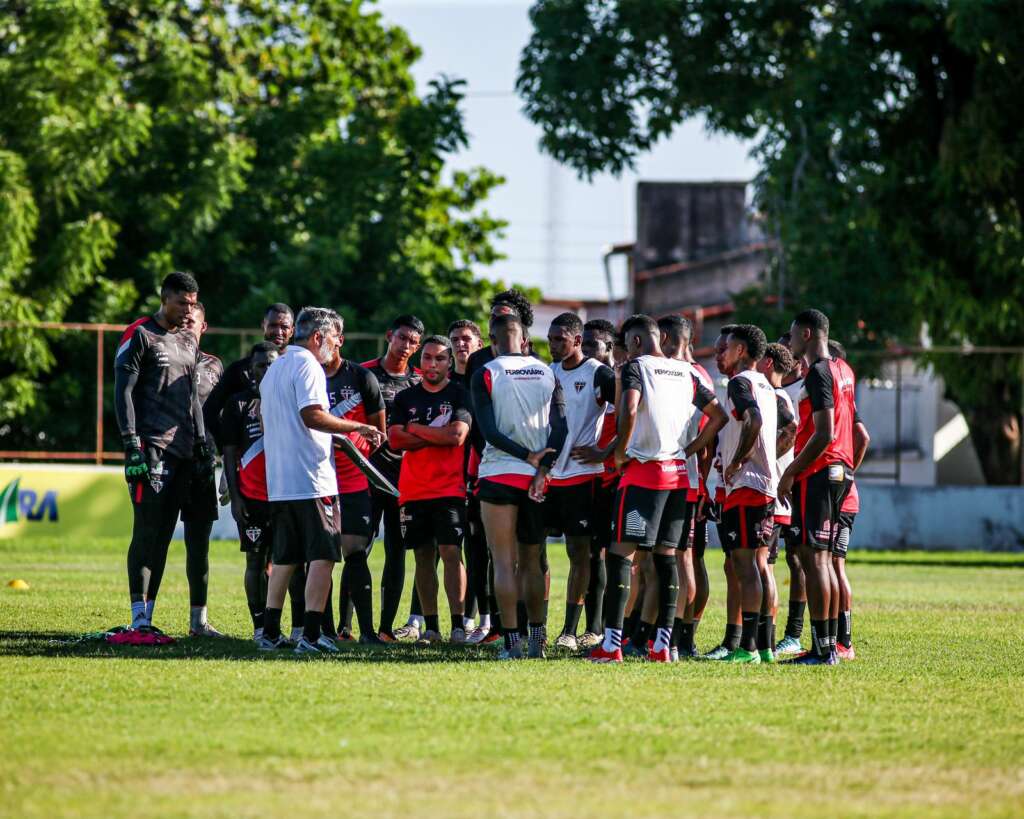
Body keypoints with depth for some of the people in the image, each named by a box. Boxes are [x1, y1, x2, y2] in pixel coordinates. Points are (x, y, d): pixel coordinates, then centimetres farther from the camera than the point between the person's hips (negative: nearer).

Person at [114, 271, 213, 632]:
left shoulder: (189, 342, 18)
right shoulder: (139, 336, -4)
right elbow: (123, 392, -8)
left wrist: (202, 446, 19)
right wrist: (132, 445, -16)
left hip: (182, 452, 7)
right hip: (151, 448, -7)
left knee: (163, 536, 5)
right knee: (146, 532, -10)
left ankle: (148, 616, 7)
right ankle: (139, 617, -10)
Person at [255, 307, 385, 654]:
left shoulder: (273, 369, 20)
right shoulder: (307, 365, -9)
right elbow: (312, 415, -21)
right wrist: (357, 427, -15)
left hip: (279, 482, 9)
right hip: (312, 481, -9)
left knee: (284, 558, 13)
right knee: (322, 556, -6)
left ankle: (270, 633, 12)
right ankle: (311, 635, -12)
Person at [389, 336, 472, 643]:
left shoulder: (459, 395, 2)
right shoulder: (406, 398, 11)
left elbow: (457, 435, -13)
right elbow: (394, 440, -1)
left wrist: (415, 428, -4)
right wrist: (438, 436, -8)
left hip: (450, 488, -3)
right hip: (413, 490, 4)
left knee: (451, 552, -12)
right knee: (423, 556, 5)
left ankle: (458, 624, -12)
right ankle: (431, 626, 9)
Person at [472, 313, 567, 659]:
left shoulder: (486, 374, -4)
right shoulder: (547, 374, 8)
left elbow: (489, 431, -12)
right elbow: (560, 428, -1)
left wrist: (527, 456, -8)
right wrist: (543, 468, -8)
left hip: (499, 475, -4)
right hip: (537, 478, 4)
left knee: (504, 563, -2)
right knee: (532, 562, 14)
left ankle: (511, 641, -8)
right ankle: (537, 640, 13)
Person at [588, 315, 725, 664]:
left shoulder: (636, 367, -5)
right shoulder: (686, 372, 15)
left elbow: (629, 411, -23)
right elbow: (718, 416, 20)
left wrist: (620, 454, -10)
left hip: (642, 472, -6)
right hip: (677, 474, 6)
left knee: (621, 553, -5)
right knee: (666, 555, 9)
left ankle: (612, 643, -10)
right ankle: (662, 644, 7)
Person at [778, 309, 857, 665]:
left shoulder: (818, 373, -14)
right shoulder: (843, 370, 16)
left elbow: (824, 433, -20)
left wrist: (791, 472, -15)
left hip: (816, 473, -10)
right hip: (840, 470, 10)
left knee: (813, 558, -9)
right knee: (823, 559, 13)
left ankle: (821, 648, -12)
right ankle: (830, 643, 13)